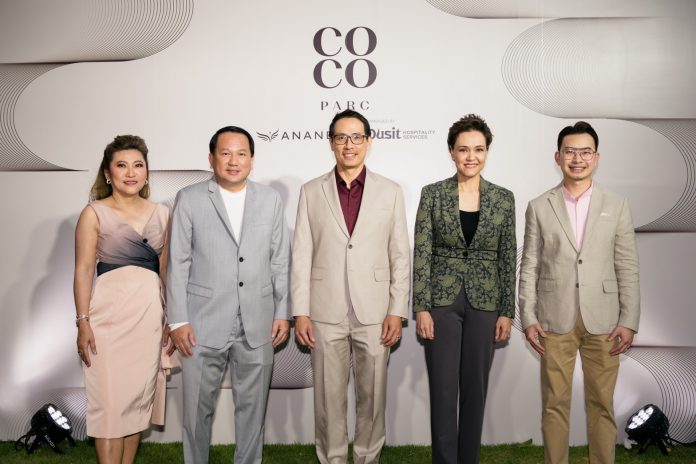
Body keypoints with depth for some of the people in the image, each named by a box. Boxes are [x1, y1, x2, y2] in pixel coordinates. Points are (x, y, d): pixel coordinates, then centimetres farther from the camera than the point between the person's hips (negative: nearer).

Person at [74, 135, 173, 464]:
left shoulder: (161, 214, 8)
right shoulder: (94, 213, -2)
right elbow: (83, 270, -4)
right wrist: (83, 322, -11)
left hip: (150, 311, 4)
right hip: (111, 311, -3)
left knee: (140, 393, 9)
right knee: (111, 397, 1)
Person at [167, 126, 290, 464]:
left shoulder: (270, 199, 5)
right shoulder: (189, 199, -1)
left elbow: (280, 261, 7)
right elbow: (177, 264, -1)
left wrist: (283, 313, 4)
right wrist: (178, 321, -5)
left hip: (257, 324, 2)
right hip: (203, 323, -1)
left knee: (252, 406, 13)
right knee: (197, 408, 9)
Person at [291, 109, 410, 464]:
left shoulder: (390, 192, 4)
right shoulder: (311, 192, 5)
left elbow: (400, 257, 3)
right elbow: (301, 255, 2)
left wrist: (397, 312, -2)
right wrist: (300, 312, -2)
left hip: (374, 313, 0)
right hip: (326, 312, 0)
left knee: (372, 395, 10)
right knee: (328, 396, 9)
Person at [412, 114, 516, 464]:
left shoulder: (504, 198, 3)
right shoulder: (432, 194, -2)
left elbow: (508, 259, 5)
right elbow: (421, 253, -4)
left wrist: (507, 312, 2)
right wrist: (421, 308, -9)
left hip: (485, 303, 2)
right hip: (441, 301, -1)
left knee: (475, 389, 11)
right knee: (443, 390, 2)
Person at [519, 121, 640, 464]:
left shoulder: (617, 206, 6)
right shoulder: (539, 207, 4)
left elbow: (627, 268, 4)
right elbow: (529, 267, 3)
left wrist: (629, 321, -2)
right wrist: (528, 318, -3)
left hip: (603, 321, 1)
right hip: (555, 321, 0)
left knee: (602, 404, 8)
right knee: (555, 403, 7)